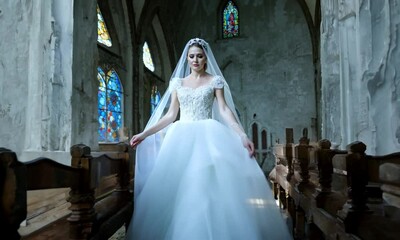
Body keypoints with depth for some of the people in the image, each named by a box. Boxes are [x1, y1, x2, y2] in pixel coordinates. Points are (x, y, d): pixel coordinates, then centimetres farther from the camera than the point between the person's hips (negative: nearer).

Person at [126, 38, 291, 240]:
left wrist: (242, 136, -16)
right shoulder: (177, 82, 14)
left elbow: (224, 110, -2)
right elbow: (170, 115, 12)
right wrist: (144, 133, 6)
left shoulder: (215, 80, 7)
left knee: (207, 185, -12)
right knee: (179, 188, -2)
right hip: (182, 138, 3)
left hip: (207, 137, -2)